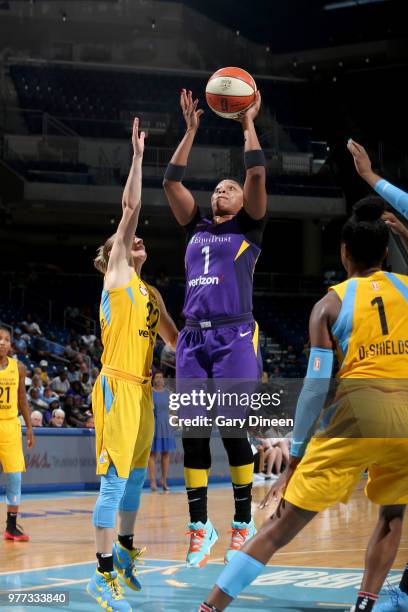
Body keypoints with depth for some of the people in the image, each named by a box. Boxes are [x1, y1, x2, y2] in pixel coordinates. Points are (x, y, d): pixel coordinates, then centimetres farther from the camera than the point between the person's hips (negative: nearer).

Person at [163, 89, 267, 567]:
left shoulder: (249, 228, 10)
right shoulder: (196, 229, 20)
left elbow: (257, 175, -3)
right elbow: (171, 182, 13)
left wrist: (248, 124, 4)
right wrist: (191, 129, 14)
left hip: (234, 336, -4)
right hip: (192, 338, 4)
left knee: (232, 429, -8)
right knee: (192, 432, 0)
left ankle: (243, 523, 2)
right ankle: (200, 527, 6)